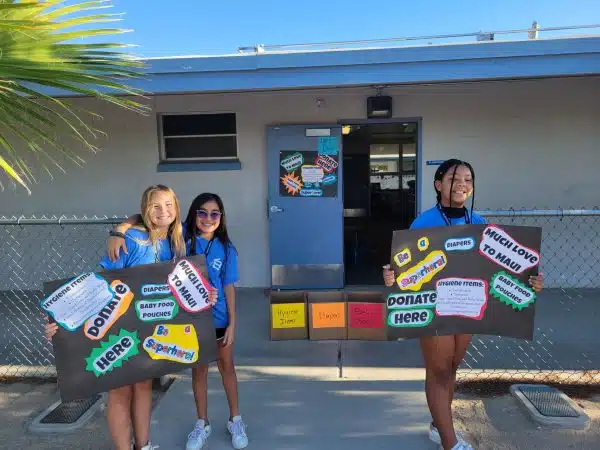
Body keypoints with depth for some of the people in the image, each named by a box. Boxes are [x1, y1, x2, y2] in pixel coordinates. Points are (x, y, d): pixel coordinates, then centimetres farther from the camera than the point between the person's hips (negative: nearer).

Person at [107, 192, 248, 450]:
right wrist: (119, 232, -31)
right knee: (198, 369, 17)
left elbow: (229, 287, -5)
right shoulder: (181, 235, -11)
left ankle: (235, 420, 35)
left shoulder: (225, 248, -9)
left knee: (227, 367, 15)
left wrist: (232, 323, -6)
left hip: (219, 318, 0)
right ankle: (202, 424, 37)